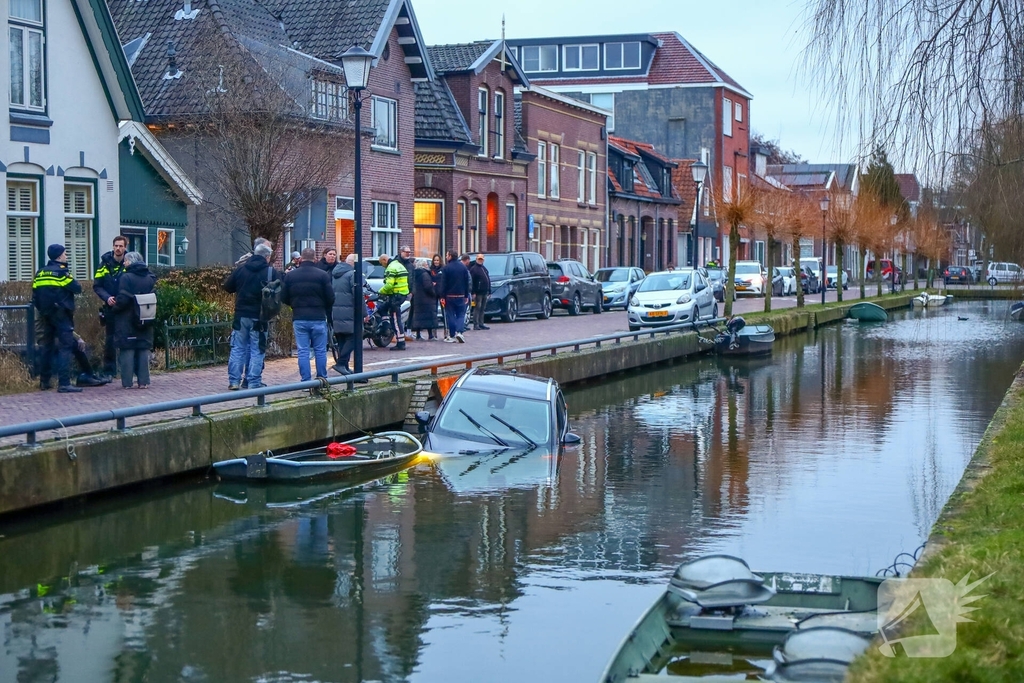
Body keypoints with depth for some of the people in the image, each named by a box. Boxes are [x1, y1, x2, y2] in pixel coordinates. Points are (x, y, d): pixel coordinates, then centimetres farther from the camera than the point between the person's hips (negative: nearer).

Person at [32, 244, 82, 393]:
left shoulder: (40, 273, 10)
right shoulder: (61, 272, -10)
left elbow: (35, 296, 10)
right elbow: (77, 288, -12)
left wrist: (42, 310, 19)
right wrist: (71, 281, 7)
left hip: (46, 314, 8)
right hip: (61, 315, -8)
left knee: (48, 346, 17)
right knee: (65, 347, -10)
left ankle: (44, 381, 22)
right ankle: (64, 383, -19)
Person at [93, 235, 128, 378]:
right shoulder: (105, 263, 3)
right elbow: (96, 286, 3)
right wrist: (107, 298, -12)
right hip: (110, 308, 1)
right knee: (109, 340, 5)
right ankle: (108, 371, 11)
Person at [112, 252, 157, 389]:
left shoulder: (126, 277, -12)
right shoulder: (150, 278, 6)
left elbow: (123, 299, -17)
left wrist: (115, 308, -1)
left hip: (127, 322, -5)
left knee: (127, 350, 0)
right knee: (144, 350, 8)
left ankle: (127, 382, 1)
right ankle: (143, 381, 7)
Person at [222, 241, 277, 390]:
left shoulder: (240, 269, 0)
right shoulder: (271, 272, -8)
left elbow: (227, 287, 6)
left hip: (241, 315, 2)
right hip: (259, 318, -2)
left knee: (238, 348, 10)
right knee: (257, 350, 4)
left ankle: (234, 381, 10)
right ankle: (253, 382, 2)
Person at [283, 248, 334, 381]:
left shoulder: (290, 275, 1)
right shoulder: (322, 275, -6)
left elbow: (284, 298, 4)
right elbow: (330, 298, -6)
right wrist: (327, 313, 14)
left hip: (299, 319, 2)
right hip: (318, 318, -1)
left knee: (303, 351, 3)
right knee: (320, 351, 8)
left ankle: (305, 381, 0)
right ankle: (322, 379, 12)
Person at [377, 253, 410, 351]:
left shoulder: (391, 268, -13)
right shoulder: (399, 265, 18)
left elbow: (389, 284, -23)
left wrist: (381, 292, -8)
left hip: (396, 296, -10)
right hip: (403, 294, 10)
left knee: (396, 319, -7)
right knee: (382, 309, 21)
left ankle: (401, 344, -7)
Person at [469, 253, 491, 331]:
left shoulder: (484, 268, 19)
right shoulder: (473, 269, -6)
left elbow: (488, 280, 23)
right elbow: (472, 281, -13)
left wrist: (489, 291, 18)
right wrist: (473, 292, -20)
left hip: (484, 292, 8)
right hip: (478, 292, -8)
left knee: (482, 309, 9)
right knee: (477, 308, -8)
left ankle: (481, 324, 13)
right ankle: (476, 324, -8)